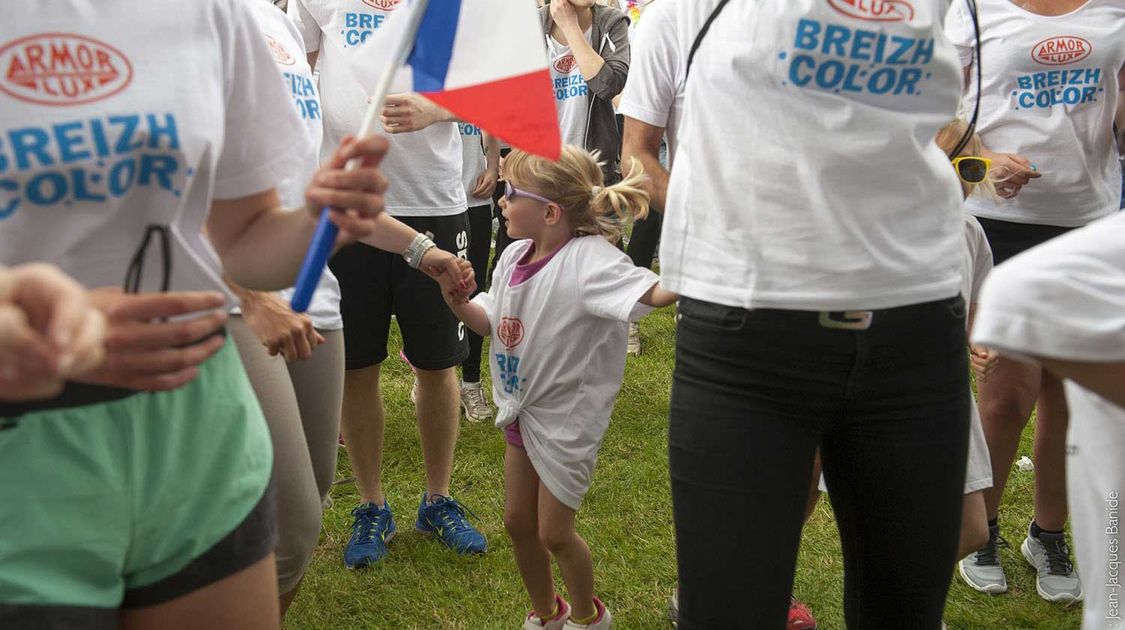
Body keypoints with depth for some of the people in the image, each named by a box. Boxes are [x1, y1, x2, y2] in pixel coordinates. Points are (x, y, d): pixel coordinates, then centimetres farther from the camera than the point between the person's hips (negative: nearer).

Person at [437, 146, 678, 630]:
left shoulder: (588, 259, -26)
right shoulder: (515, 256, -2)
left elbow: (654, 293, -40)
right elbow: (492, 323, 9)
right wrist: (456, 300, -9)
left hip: (567, 416, -7)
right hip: (522, 409, 7)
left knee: (553, 532, 4)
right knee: (518, 521, 16)